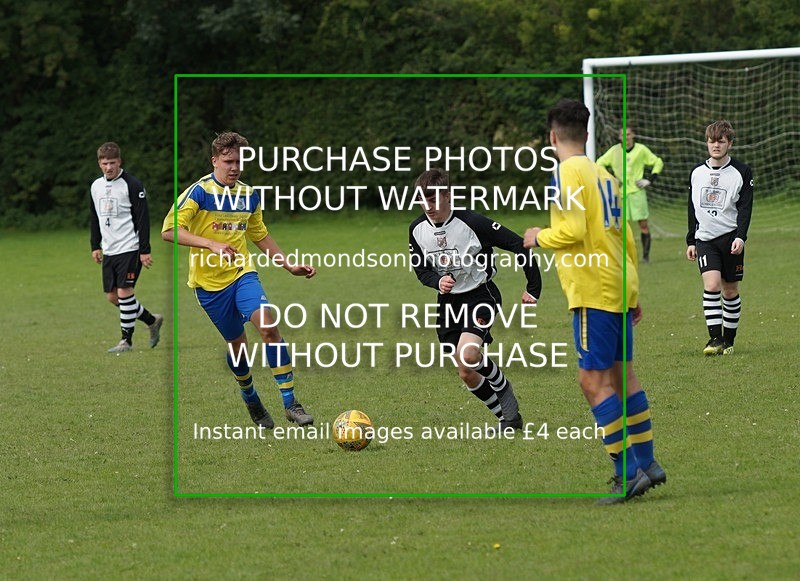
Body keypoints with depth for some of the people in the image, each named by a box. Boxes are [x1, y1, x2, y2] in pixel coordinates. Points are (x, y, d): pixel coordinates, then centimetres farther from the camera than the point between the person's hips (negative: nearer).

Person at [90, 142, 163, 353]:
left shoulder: (132, 185, -10)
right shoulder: (96, 186, 10)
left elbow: (143, 218, -11)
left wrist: (145, 250, -15)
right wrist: (95, 246, 15)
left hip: (129, 248, -7)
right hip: (109, 250, 7)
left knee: (124, 292, -11)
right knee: (112, 296, 7)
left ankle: (126, 340, -2)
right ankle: (152, 320, 25)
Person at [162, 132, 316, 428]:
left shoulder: (249, 195, 7)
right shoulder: (199, 192, -12)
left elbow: (260, 236, 22)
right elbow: (169, 230, -22)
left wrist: (290, 266, 16)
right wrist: (211, 244, -33)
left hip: (242, 273, 3)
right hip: (209, 281, -3)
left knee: (269, 326, -19)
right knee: (236, 342, 6)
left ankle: (290, 402, -17)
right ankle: (251, 400, 33)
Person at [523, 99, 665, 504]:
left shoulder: (568, 172, -11)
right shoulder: (604, 174, 14)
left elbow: (573, 230, -22)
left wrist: (540, 237, -2)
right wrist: (633, 293, 23)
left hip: (594, 292, -9)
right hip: (619, 288, 9)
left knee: (593, 379, -7)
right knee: (621, 374, 16)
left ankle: (628, 473, -11)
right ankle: (646, 464, 19)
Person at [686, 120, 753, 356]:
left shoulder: (741, 172, 0)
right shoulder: (697, 173, 10)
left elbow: (745, 208, -5)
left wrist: (740, 237, -17)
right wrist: (690, 241, 15)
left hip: (730, 238, -2)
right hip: (705, 239, 2)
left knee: (730, 290, 4)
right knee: (711, 284, -16)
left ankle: (728, 340, 16)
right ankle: (715, 339, -16)